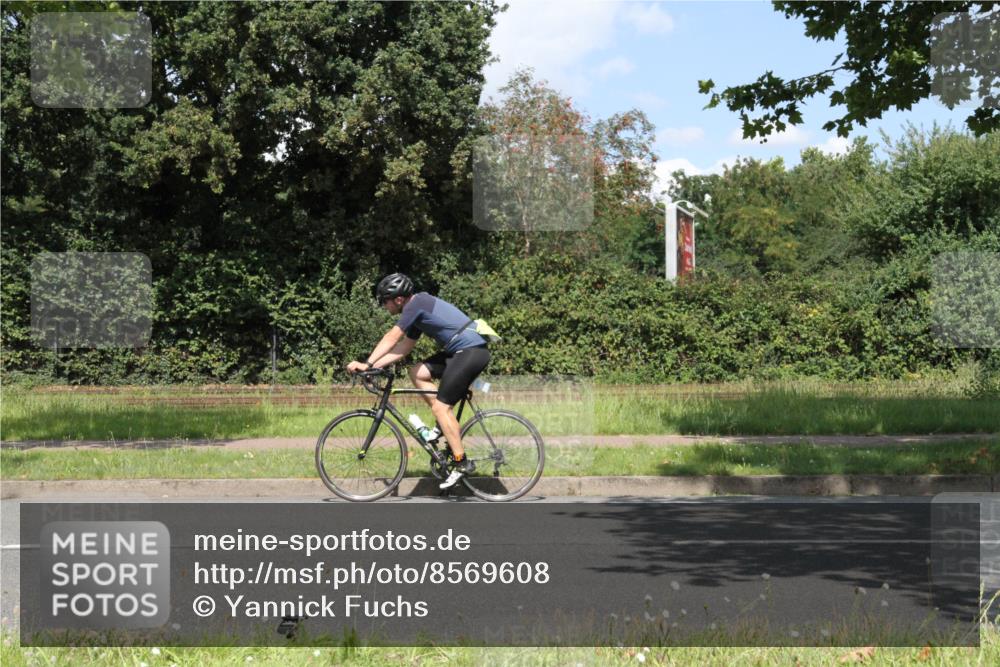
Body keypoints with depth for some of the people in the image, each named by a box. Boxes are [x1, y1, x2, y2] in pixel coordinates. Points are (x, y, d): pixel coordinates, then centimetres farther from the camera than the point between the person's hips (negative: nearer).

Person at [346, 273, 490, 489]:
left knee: (440, 406, -8)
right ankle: (444, 423, 13)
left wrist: (367, 363, -13)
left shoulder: (417, 303, -12)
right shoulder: (417, 311, 17)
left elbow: (392, 337, -15)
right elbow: (403, 348, 18)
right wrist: (374, 365, 10)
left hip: (472, 351, -10)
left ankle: (462, 463, -4)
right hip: (459, 351, 10)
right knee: (417, 373, 10)